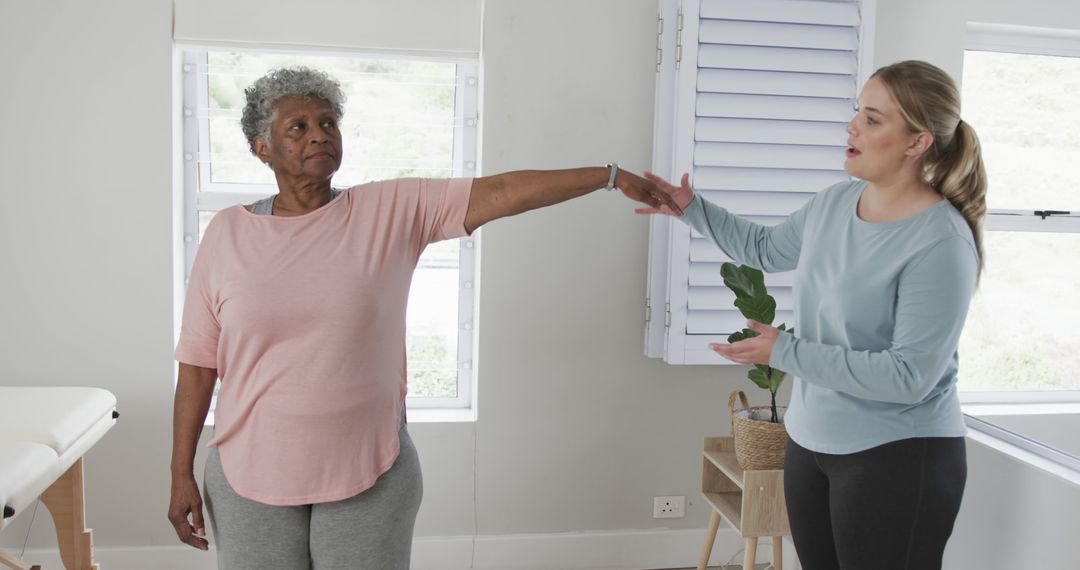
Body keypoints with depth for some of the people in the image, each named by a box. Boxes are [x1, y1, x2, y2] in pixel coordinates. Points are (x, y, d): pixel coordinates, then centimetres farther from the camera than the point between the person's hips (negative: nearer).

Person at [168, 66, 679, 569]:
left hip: (370, 472, 0)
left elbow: (503, 192, -11)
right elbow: (197, 364, 0)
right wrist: (181, 474, 0)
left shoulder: (393, 209, -5)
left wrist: (613, 175, -16)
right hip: (251, 476, 1)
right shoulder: (227, 234, -2)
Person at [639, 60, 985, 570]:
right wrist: (691, 209, 12)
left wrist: (786, 352, -22)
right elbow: (766, 249, 21)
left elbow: (909, 376, -24)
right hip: (810, 442, 7)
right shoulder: (833, 203, 2)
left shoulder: (941, 242, -21)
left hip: (898, 455, -7)